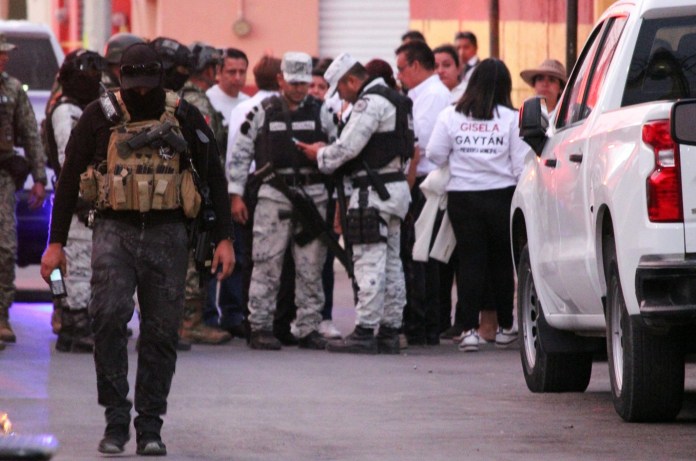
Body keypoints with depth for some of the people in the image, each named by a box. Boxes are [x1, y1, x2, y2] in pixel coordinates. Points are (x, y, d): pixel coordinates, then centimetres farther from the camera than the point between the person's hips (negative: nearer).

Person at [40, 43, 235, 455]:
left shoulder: (184, 117, 3)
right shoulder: (101, 116, 1)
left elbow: (214, 177, 9)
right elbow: (69, 179, 7)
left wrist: (224, 239, 3)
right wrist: (56, 242, 4)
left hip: (167, 235, 1)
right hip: (116, 231, -1)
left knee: (161, 331, 1)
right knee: (109, 317, -19)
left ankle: (150, 428, 9)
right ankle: (116, 420, -12)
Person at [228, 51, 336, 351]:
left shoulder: (320, 112, 8)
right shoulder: (263, 113, 3)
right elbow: (240, 154, 6)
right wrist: (236, 195, 1)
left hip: (313, 196, 2)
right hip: (273, 195, -2)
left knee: (311, 267, 4)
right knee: (267, 264, -5)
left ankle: (307, 328, 10)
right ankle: (260, 328, 0)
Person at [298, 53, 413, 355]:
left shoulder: (370, 102, -13)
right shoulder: (390, 99, 19)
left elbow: (348, 146, -16)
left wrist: (320, 154, 2)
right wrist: (327, 153, 16)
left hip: (374, 191, -11)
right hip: (395, 186, 11)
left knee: (369, 262, -10)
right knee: (391, 262, 11)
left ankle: (365, 332, -11)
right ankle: (389, 331, 13)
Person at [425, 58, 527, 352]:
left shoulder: (450, 116, 0)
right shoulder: (512, 119, -4)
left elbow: (435, 154, 0)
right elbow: (522, 165, -6)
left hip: (462, 198, 1)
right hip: (501, 196, -1)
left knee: (470, 261, 3)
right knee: (502, 262, 11)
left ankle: (470, 328, -5)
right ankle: (505, 327, 19)